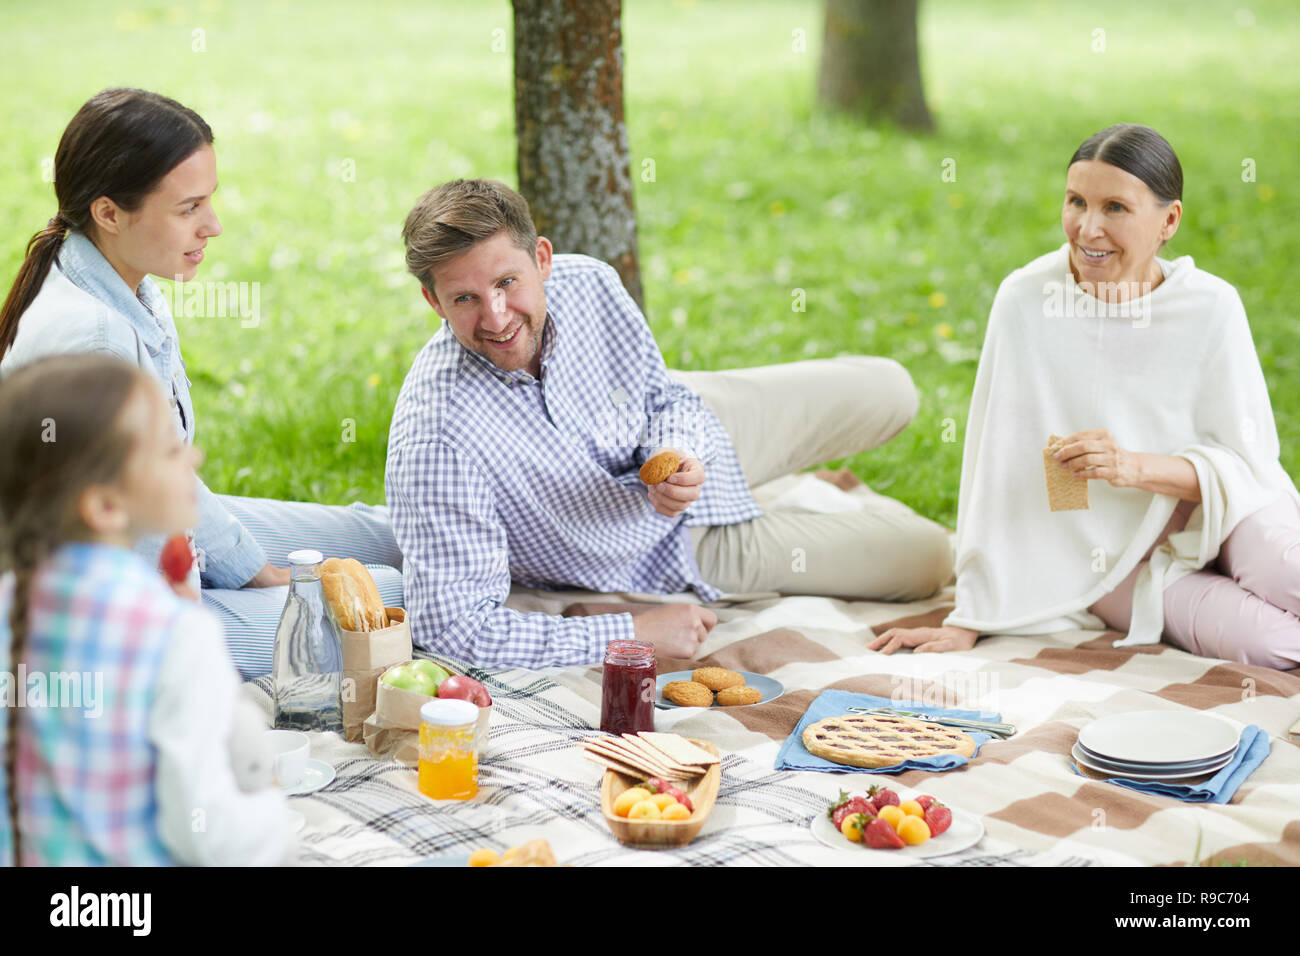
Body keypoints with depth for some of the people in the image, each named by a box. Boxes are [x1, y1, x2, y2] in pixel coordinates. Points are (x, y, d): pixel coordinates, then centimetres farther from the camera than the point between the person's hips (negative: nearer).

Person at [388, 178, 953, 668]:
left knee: (889, 394, 21)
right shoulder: (434, 440, -41)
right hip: (667, 554, -4)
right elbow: (453, 623, -40)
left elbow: (664, 396, -7)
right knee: (919, 559, 7)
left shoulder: (588, 284, -25)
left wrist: (674, 458, -31)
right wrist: (636, 633, -34)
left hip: (684, 439, 4)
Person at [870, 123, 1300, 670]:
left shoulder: (1211, 308, -11)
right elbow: (997, 467, -9)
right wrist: (967, 621, -8)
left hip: (1215, 513, 1)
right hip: (1114, 557, -1)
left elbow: (1247, 462, -7)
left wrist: (1138, 467, -28)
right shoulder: (1025, 300, -13)